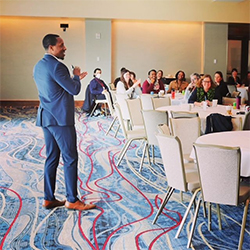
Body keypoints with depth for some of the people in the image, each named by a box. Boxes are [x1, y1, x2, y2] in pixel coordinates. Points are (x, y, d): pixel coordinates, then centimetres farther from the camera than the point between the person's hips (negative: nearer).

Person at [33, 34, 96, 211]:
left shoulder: (38, 66, 13)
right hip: (60, 119, -9)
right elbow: (74, 90, -16)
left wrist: (75, 78, 22)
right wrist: (76, 76, 3)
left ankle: (49, 199, 18)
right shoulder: (56, 66, -16)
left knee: (51, 158, 13)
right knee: (71, 159, -1)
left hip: (46, 117, 9)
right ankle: (72, 200, 5)